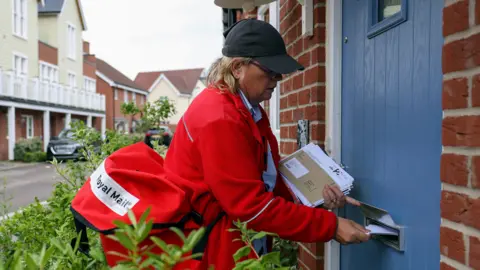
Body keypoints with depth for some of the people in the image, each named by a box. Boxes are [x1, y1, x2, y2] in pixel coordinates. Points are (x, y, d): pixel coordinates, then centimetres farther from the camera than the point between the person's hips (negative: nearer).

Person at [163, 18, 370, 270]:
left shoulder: (250, 110, 6)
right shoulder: (220, 119, -24)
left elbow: (268, 179, 7)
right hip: (206, 247, -8)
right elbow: (251, 205, -24)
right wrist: (330, 225, -20)